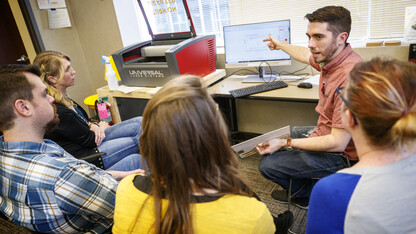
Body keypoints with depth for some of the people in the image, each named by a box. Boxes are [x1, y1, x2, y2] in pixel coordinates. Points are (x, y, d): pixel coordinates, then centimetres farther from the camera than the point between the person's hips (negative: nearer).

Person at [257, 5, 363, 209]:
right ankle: (297, 188, 34)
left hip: (339, 154, -9)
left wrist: (285, 143, -26)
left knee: (267, 165, -8)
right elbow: (305, 55, 19)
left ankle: (309, 193, 19)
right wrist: (279, 45, 37)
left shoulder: (349, 77, -34)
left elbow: (337, 143, -32)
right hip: (324, 132, 9)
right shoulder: (330, 56, -6)